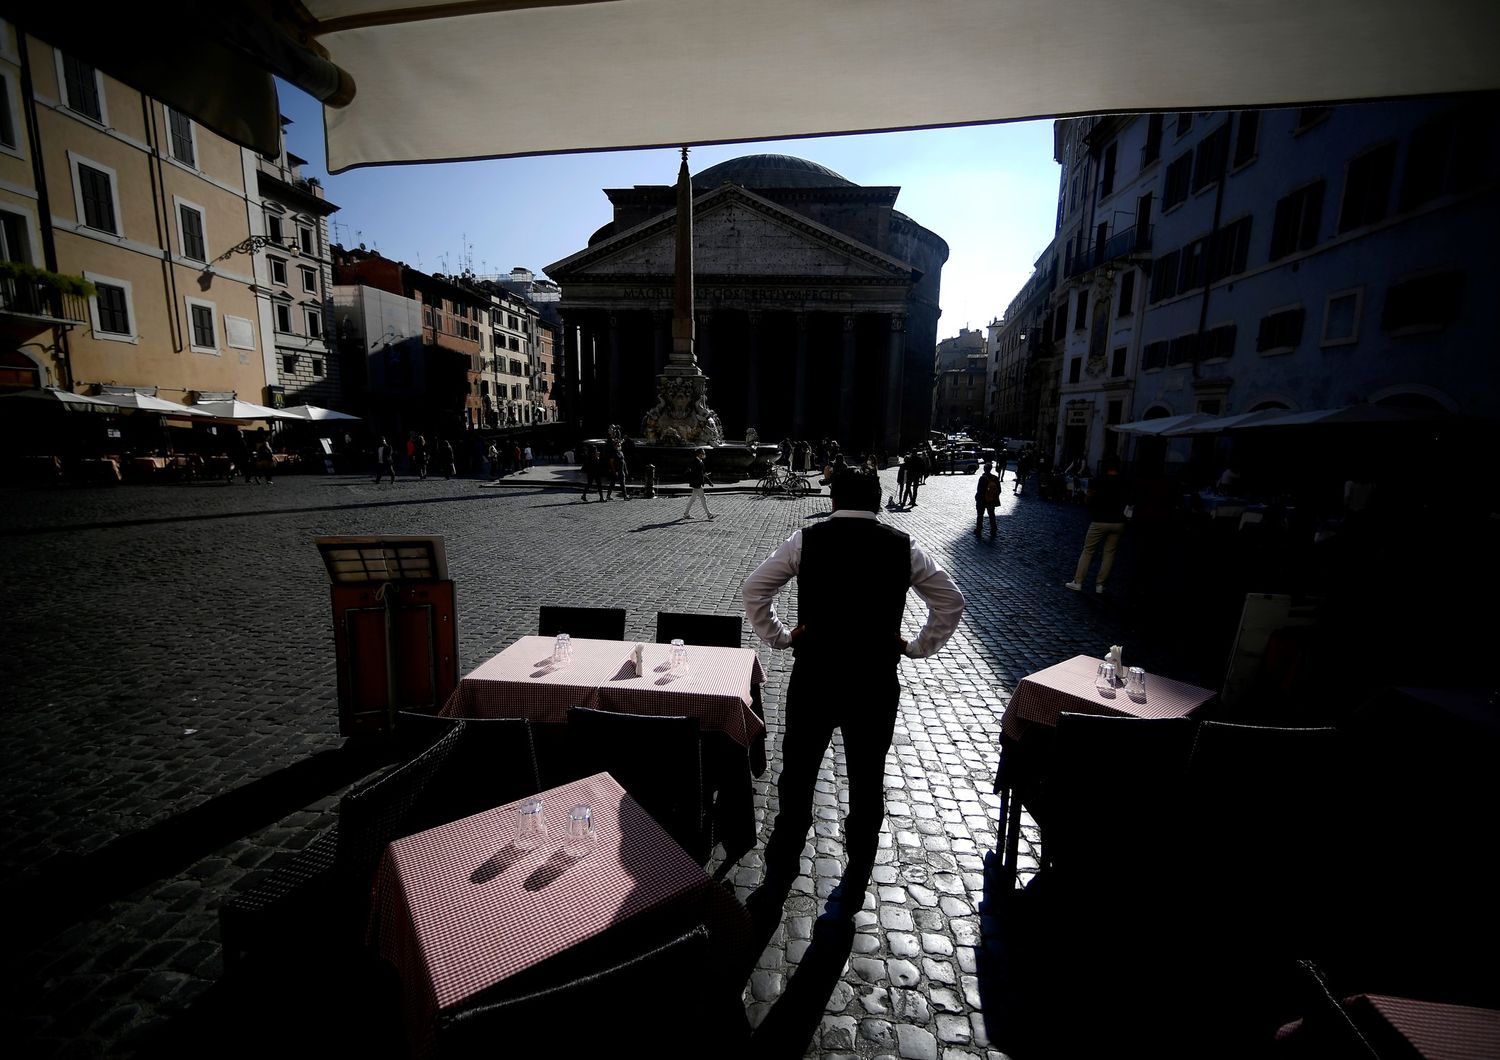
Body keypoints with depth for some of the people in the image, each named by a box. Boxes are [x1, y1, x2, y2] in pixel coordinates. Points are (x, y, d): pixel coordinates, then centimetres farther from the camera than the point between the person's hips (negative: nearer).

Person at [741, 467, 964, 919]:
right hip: (877, 682, 1)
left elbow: (753, 589, -2)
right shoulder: (903, 546, 0)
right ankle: (853, 890, 35)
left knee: (796, 781, 15)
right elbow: (951, 601, 6)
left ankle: (776, 885, 30)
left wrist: (779, 636, 5)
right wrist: (917, 647, 12)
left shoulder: (805, 540, -3)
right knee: (867, 785, 18)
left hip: (814, 676, -1)